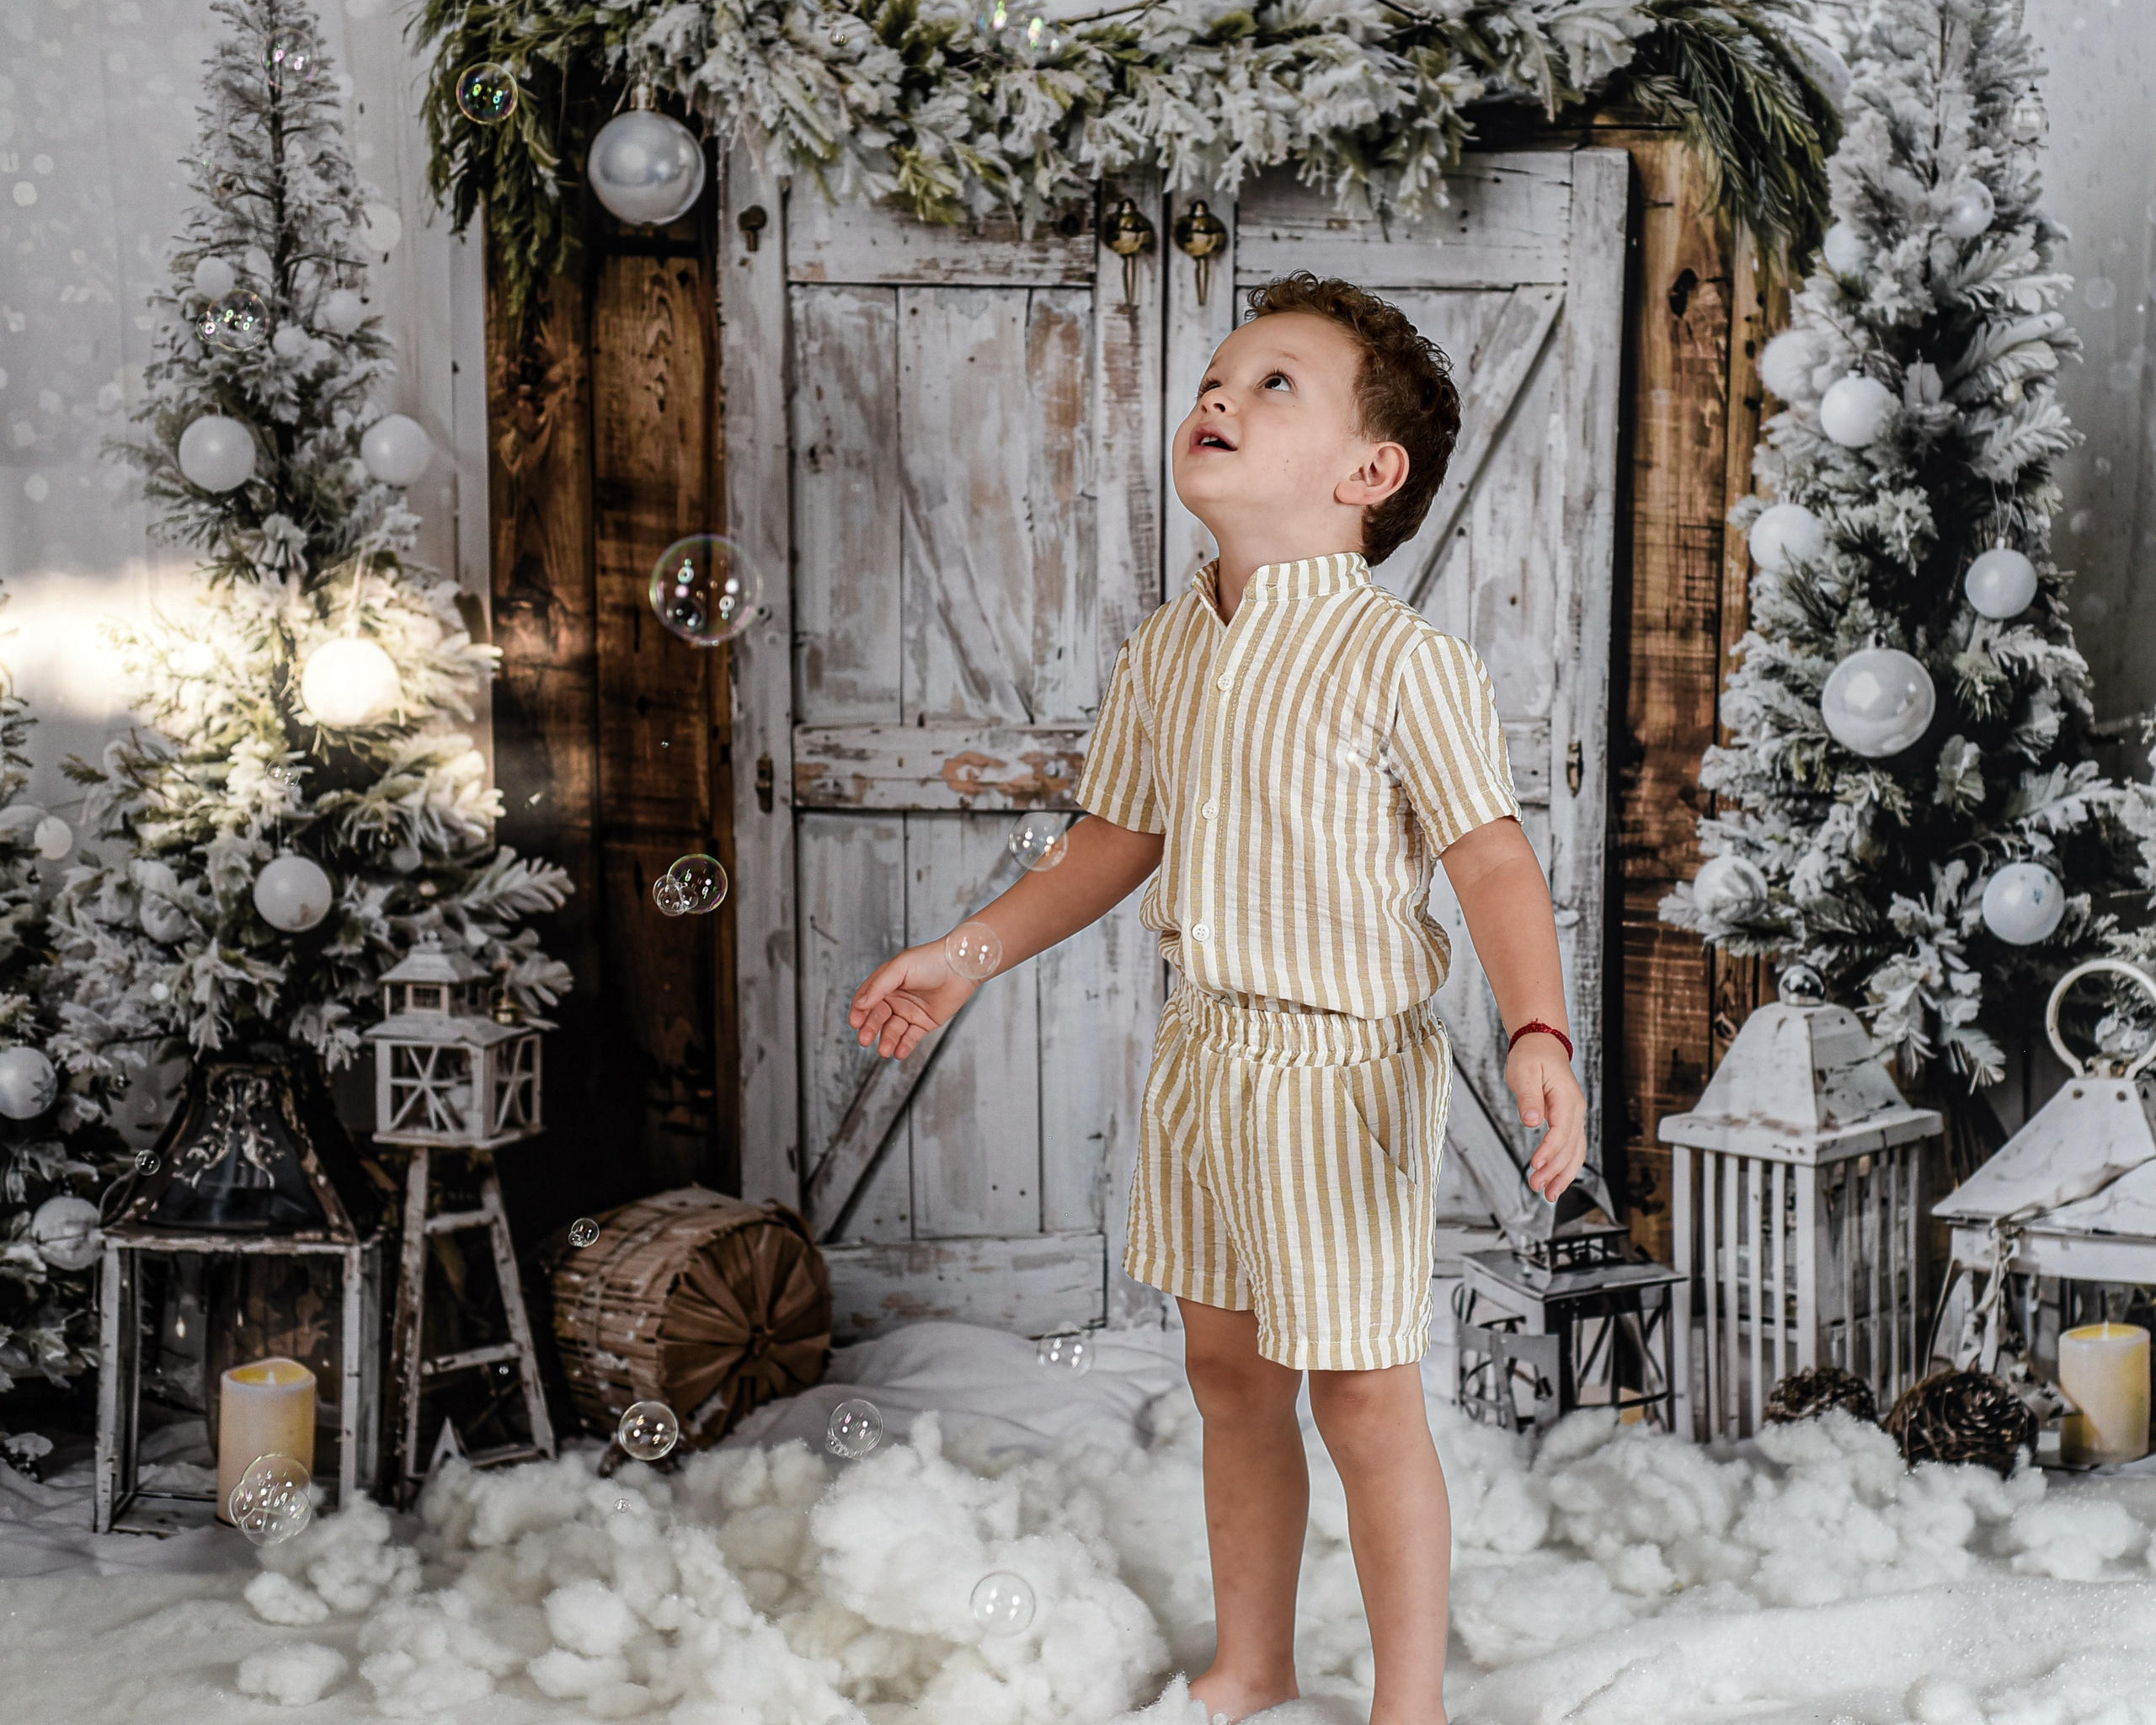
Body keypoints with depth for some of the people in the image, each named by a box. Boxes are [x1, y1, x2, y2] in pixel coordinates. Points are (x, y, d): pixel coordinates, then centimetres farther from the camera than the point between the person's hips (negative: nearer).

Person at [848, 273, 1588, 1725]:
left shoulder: (1403, 661, -16)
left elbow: (1494, 861, -18)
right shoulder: (1166, 652, 5)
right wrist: (967, 957, 18)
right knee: (1228, 1372, 18)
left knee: (1362, 1398, 2)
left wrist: (1541, 1039, -32)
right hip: (1204, 1050, 7)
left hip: (1344, 1067, -7)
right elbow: (1119, 840, 16)